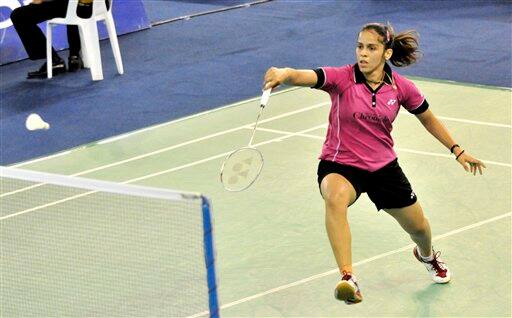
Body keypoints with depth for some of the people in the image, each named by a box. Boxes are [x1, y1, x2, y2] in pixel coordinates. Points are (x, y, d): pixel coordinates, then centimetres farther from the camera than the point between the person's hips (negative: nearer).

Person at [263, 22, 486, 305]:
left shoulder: (401, 87, -8)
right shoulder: (342, 78, -18)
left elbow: (428, 118, 9)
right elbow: (305, 77, -38)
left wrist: (457, 151, 13)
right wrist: (284, 74, -60)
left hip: (384, 166, 4)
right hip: (340, 165, -4)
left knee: (418, 227, 17)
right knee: (335, 197, -40)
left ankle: (427, 255, 58)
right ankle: (348, 279, -42)